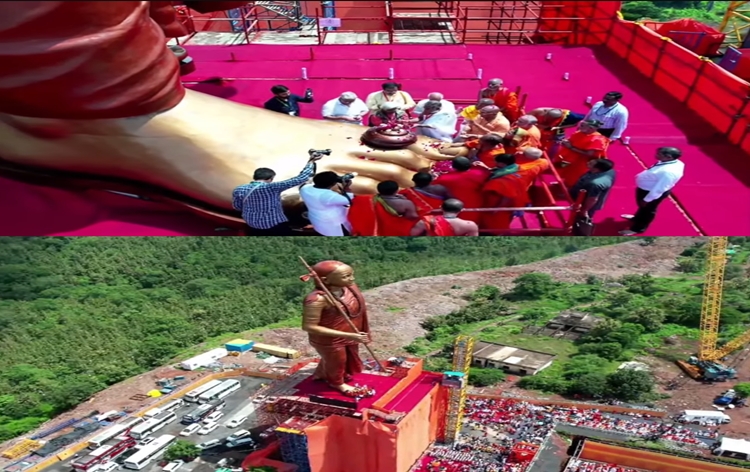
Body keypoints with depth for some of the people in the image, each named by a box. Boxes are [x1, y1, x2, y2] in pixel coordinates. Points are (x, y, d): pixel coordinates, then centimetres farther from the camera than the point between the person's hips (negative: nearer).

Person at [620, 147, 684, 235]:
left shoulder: (669, 172, -39)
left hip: (652, 192, -8)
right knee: (643, 207, 32)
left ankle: (637, 228, 38)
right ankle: (637, 218, 58)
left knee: (647, 209, 16)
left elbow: (659, 189, -32)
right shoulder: (672, 162, -9)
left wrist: (646, 200, -22)